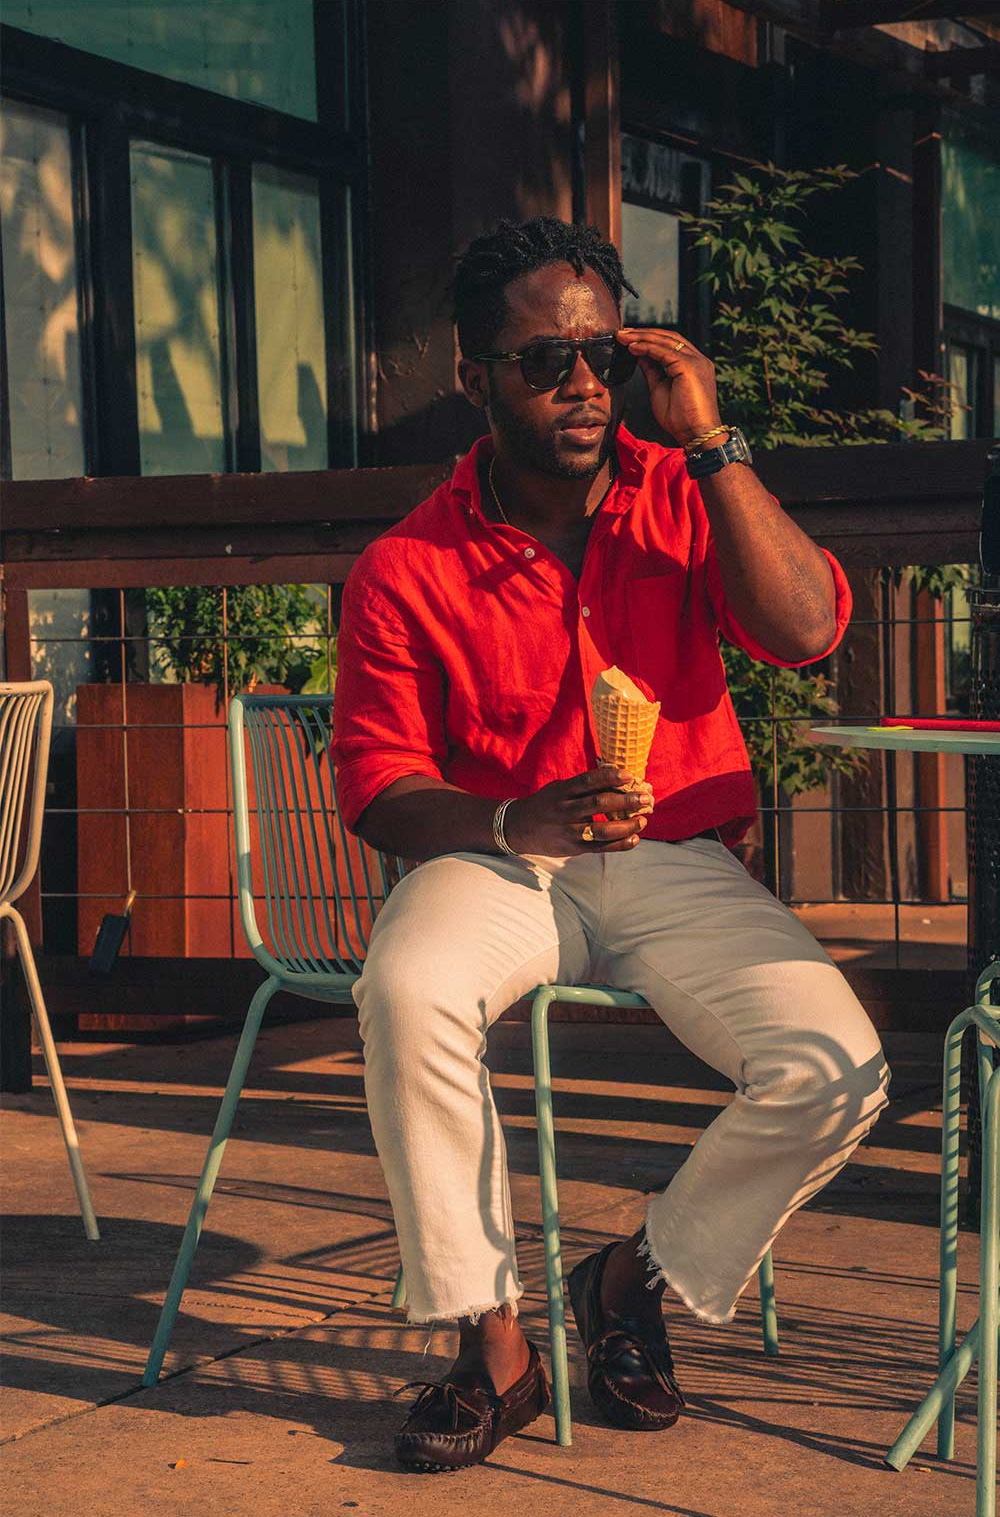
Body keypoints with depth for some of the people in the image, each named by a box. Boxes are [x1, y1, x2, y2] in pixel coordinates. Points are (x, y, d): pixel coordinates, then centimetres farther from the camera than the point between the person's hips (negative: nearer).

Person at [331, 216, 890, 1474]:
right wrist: (515, 825, -24)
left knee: (836, 1070, -23)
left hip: (676, 865, 2)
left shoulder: (685, 504, 2)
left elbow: (807, 629, -15)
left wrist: (711, 440, -16)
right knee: (408, 991, -36)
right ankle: (491, 1343, -18)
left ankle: (638, 1279, 5)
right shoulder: (407, 569, -3)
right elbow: (378, 789, -4)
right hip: (493, 862, -1)